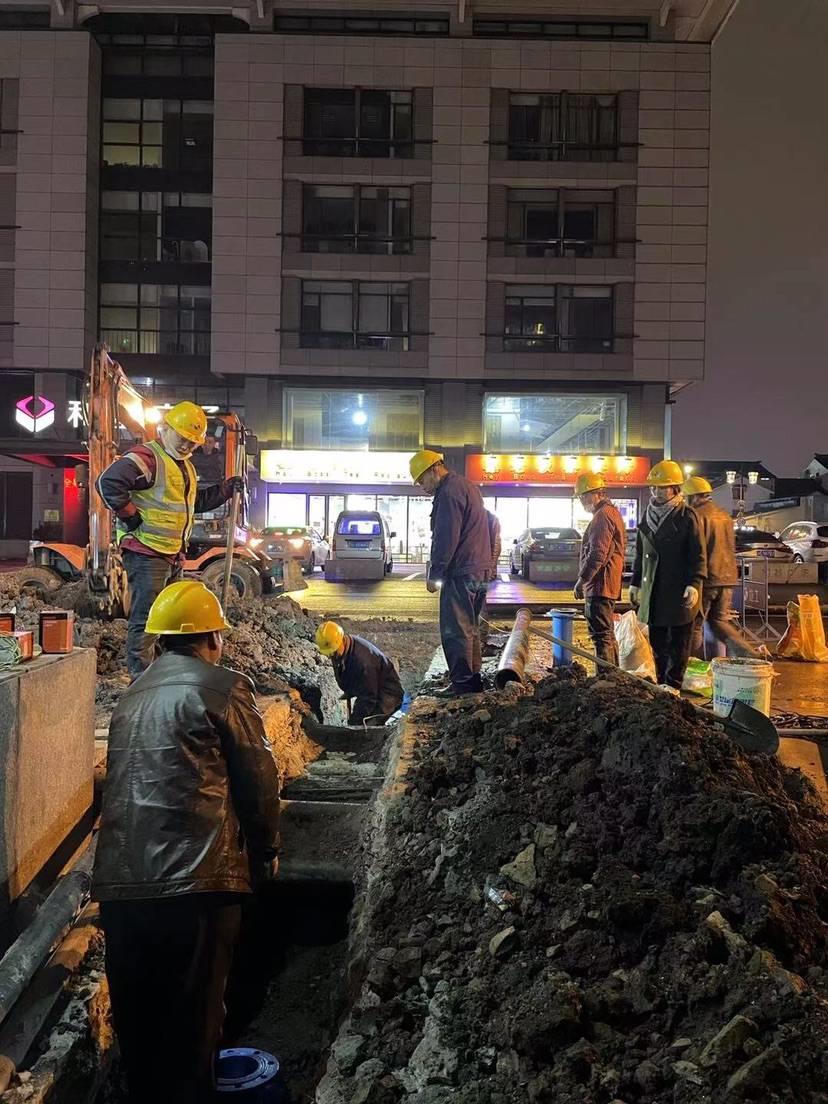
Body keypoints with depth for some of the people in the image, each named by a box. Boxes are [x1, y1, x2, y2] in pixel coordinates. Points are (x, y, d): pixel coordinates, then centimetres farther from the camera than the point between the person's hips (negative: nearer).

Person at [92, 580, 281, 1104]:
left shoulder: (134, 695, 15)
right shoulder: (223, 686, -4)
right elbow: (259, 776, -2)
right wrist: (267, 849, 14)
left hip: (119, 883, 6)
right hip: (195, 881, -6)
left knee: (137, 1020, 17)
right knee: (193, 1020, 5)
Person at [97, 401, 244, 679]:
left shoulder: (185, 466, 18)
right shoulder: (147, 457, -14)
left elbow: (196, 501, 28)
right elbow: (108, 482, -27)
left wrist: (226, 489, 17)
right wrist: (130, 516, -21)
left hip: (173, 556, 10)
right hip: (146, 553, -10)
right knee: (145, 619, -7)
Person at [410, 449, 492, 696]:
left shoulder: (449, 492, -15)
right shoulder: (466, 486, 19)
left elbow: (446, 539, -19)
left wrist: (434, 574, -13)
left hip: (461, 573, -11)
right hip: (479, 570, 11)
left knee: (455, 630, -5)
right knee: (470, 627, 16)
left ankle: (462, 682, -2)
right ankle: (473, 678, 22)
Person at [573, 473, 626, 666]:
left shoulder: (602, 516, -15)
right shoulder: (612, 512, 19)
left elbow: (597, 554, -23)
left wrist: (582, 578, -17)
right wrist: (586, 578, 23)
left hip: (600, 585, -11)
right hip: (608, 585, 11)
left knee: (602, 635, -10)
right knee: (607, 634, 18)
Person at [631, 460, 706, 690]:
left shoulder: (686, 516, -7)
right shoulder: (648, 516, 12)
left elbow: (698, 555, -9)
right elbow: (640, 553, 18)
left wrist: (694, 584, -19)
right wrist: (635, 583, 17)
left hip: (679, 590, -6)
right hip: (653, 589, 6)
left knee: (678, 643, 2)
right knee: (657, 642, 11)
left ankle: (673, 686, 7)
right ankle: (660, 684, 20)